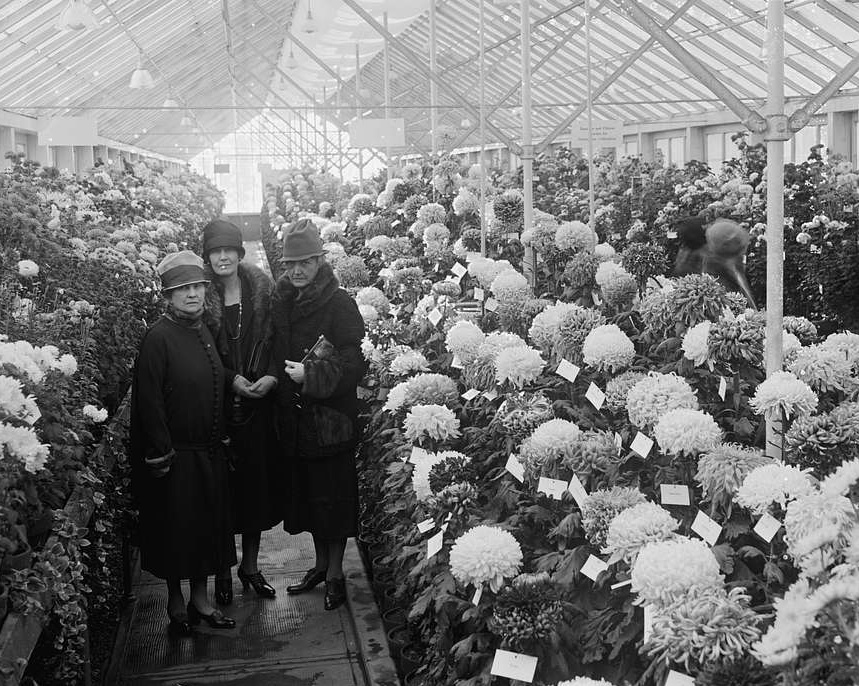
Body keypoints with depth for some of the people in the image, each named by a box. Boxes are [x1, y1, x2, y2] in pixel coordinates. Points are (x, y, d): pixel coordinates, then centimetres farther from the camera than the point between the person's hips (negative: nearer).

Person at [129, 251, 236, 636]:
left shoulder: (206, 333, 8)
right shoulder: (158, 338, -15)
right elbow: (148, 401, -16)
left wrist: (222, 438, 13)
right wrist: (161, 455, -17)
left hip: (210, 452, 7)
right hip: (175, 456, -7)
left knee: (208, 524, 13)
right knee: (174, 529, 6)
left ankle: (200, 599, 26)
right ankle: (175, 601, 22)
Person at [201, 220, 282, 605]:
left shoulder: (261, 289, 3)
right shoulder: (201, 295, -4)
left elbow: (274, 341, 6)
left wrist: (271, 376, -10)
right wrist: (231, 378, -14)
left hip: (258, 404, 3)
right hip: (217, 407, -2)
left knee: (257, 483, 8)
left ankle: (250, 566, 24)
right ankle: (222, 571, 16)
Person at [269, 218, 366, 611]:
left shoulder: (338, 303, -11)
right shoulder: (281, 300, 8)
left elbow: (354, 361, -16)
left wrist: (312, 375, -23)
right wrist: (276, 379, 3)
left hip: (331, 415, -6)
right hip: (294, 416, 6)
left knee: (332, 494, 2)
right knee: (306, 492, 15)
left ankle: (335, 574, 15)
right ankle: (320, 564, 31)